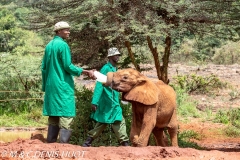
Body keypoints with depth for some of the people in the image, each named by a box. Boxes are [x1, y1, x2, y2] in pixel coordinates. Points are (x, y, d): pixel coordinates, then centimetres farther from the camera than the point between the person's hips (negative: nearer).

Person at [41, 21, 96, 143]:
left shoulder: (49, 45, 13)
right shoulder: (63, 45, -11)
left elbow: (44, 67, 16)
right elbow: (68, 66, -14)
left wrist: (45, 86, 22)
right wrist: (86, 72, -10)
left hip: (51, 86, 8)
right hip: (63, 86, -8)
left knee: (53, 117, 11)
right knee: (66, 116, -8)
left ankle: (50, 143, 10)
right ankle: (63, 145, -14)